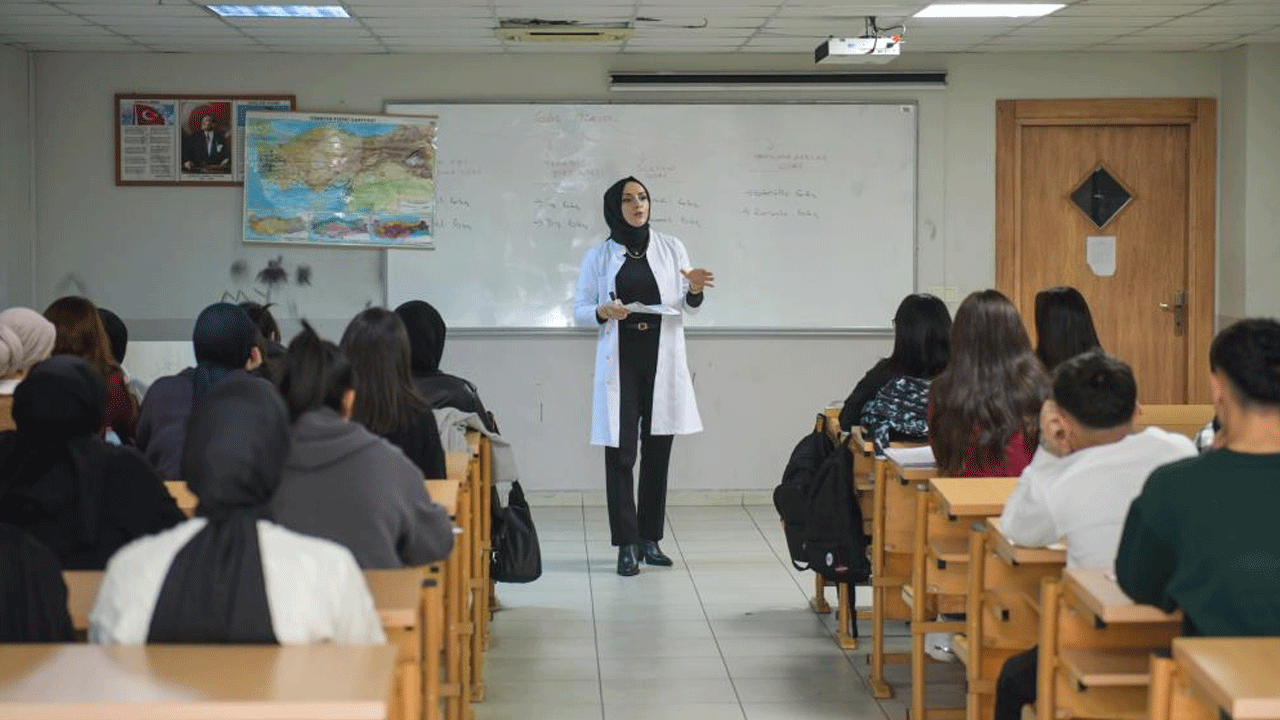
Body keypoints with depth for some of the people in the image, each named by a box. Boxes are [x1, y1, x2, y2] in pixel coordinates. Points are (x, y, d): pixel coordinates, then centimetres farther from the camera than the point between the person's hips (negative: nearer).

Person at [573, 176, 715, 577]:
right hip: (619, 362, -2)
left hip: (662, 360, 2)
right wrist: (602, 311, -16)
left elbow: (687, 307, 10)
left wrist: (694, 291, -12)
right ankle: (627, 545, -3)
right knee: (620, 452, -6)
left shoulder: (671, 248, 7)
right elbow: (579, 309, 5)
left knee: (658, 450, 5)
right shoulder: (599, 256, 4)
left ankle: (650, 538, 15)